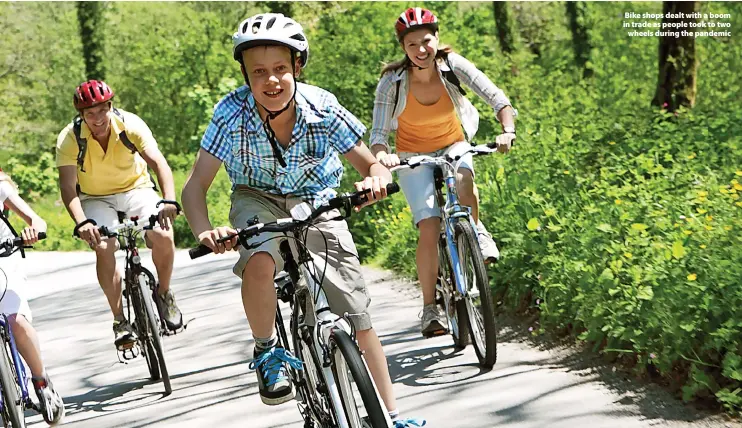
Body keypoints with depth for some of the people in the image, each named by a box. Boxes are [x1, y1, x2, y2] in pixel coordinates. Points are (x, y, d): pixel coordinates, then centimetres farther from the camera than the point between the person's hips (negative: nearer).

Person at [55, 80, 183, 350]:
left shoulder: (130, 125, -21)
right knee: (103, 248, -28)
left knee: (163, 235, -26)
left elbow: (158, 162, -31)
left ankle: (164, 293, 3)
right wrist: (81, 223, -48)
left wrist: (169, 200, -49)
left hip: (136, 189, 0)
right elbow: (68, 186, -29)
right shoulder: (70, 139, -21)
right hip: (96, 199, 0)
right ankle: (120, 320, -12)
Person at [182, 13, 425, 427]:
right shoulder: (232, 113, -26)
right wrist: (204, 231, -45)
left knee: (359, 320, -4)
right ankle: (268, 352, -9)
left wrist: (376, 180, -40)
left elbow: (374, 165, -15)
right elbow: (196, 185, -24)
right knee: (260, 264, -37)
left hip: (316, 205, 1)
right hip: (258, 201, -1)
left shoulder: (322, 108, -24)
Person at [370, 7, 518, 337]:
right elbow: (378, 134, -21)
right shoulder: (392, 82, -21)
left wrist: (508, 131, -39)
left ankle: (475, 230, -5)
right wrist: (381, 155, -43)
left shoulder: (452, 65, -20)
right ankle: (430, 309, -7)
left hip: (452, 144, 1)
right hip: (413, 154, -1)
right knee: (430, 227, -17)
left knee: (462, 181, -36)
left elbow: (497, 98, -21)